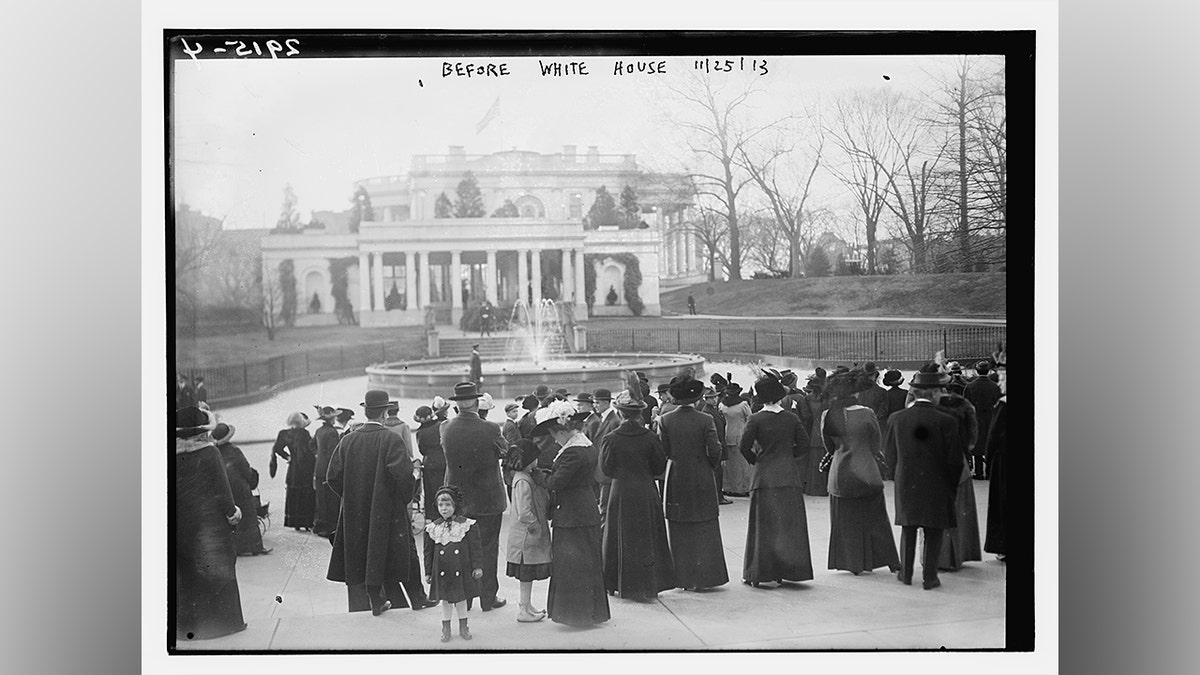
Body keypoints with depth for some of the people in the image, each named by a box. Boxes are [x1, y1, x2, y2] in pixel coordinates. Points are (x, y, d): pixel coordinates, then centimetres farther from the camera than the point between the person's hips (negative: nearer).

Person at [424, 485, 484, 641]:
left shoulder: (467, 525, -6)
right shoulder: (433, 528, 0)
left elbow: (476, 548, -3)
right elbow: (428, 551, 7)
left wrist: (477, 566, -8)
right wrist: (428, 572, 7)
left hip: (462, 571, -1)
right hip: (442, 573, 1)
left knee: (461, 599, 10)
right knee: (445, 600, 9)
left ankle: (463, 627, 26)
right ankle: (446, 629, 24)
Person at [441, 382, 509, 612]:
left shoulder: (446, 429, -9)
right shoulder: (490, 429, -18)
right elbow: (504, 451, -1)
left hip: (458, 500, 3)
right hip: (488, 500, -3)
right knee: (487, 548, 8)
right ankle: (488, 598, 14)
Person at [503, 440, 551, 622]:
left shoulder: (525, 477, 9)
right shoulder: (523, 482, -22)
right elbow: (524, 514, -27)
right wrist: (537, 527, -16)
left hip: (529, 535, 9)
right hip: (527, 536, -9)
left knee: (528, 575, 17)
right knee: (527, 574, 1)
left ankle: (527, 606, 27)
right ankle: (524, 611, 10)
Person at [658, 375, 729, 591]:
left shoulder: (665, 421, -6)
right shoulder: (705, 420, -10)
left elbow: (661, 451, -4)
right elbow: (715, 450, -10)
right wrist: (710, 466, 9)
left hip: (676, 479, 1)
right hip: (702, 479, -1)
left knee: (680, 532, 8)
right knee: (705, 529, 8)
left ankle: (684, 578, 9)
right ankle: (705, 576, 10)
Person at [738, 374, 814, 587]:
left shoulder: (756, 420, -8)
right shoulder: (792, 418, 1)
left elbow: (743, 446, -11)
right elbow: (803, 444, 2)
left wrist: (755, 459, 6)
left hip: (765, 477, -2)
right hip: (789, 476, 2)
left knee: (763, 526, 4)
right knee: (790, 524, 9)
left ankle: (757, 573, 5)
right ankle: (787, 570, 10)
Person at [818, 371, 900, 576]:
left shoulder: (828, 416, -10)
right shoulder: (867, 414, -9)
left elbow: (829, 447, 2)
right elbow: (876, 446, 1)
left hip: (841, 476, -1)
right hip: (868, 473, 1)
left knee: (846, 521, 13)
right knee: (876, 520, 14)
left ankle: (854, 564, 15)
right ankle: (892, 562, 18)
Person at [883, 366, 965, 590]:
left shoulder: (896, 419, -7)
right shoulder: (945, 422, -16)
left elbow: (889, 458, 2)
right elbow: (955, 460, -10)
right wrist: (951, 486, 6)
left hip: (906, 485, 3)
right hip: (937, 486, -3)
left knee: (908, 528, 17)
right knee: (934, 532, 9)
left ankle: (906, 573, 23)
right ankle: (930, 576, 11)